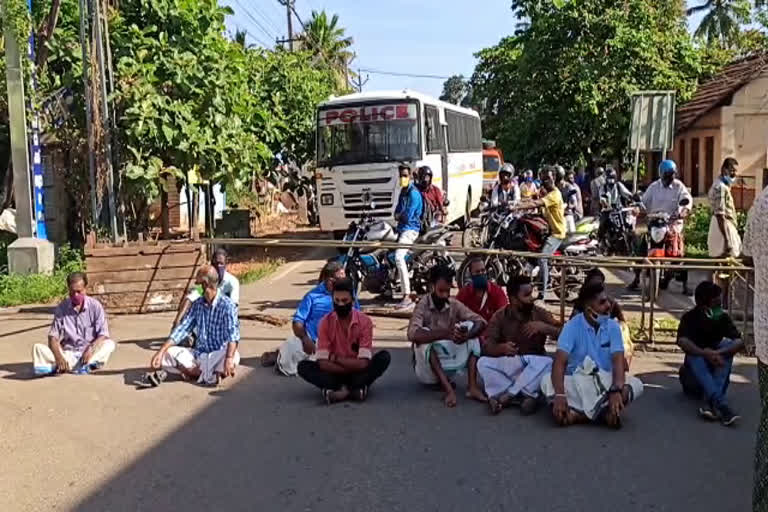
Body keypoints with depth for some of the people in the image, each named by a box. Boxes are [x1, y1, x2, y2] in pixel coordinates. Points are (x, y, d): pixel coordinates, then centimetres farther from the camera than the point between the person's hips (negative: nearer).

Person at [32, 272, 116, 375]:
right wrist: (59, 358, -22)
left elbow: (103, 335, -6)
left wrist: (92, 348, -27)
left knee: (109, 344, -29)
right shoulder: (61, 308, 2)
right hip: (67, 353, 1)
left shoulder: (95, 306, -2)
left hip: (88, 354, -1)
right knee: (38, 347, -22)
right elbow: (53, 337, -2)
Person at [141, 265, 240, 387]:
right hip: (199, 354, 5)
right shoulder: (197, 304, 5)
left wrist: (229, 358, -41)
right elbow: (182, 328, 1)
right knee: (168, 353, -13)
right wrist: (161, 351, -11)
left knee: (234, 356, -37)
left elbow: (233, 334, -24)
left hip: (218, 356, -5)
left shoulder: (227, 305, -12)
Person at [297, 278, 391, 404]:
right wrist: (352, 366, -21)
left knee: (384, 357, -25)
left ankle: (339, 390, -28)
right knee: (303, 367, -22)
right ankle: (354, 389, -30)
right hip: (336, 374, 1)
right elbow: (323, 364, -17)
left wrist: (335, 358, -14)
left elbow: (362, 363, -20)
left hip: (359, 373, -1)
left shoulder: (364, 321, -14)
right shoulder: (325, 322, -10)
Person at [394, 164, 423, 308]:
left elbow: (408, 216, -20)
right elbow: (397, 213, 18)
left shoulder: (413, 193, -13)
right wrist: (398, 215, -5)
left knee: (399, 257, -28)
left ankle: (407, 297, -32)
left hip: (410, 229, -11)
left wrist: (399, 215, 0)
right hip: (402, 228, 11)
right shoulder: (403, 191, 17)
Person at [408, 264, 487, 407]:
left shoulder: (455, 305, -2)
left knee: (470, 326, -12)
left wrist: (466, 335, -32)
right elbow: (412, 334, -33)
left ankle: (472, 386, -23)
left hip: (449, 366, 4)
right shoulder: (423, 306, -15)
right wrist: (445, 334, -43)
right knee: (424, 336, -30)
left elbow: (480, 322, -11)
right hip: (428, 370, -4)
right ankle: (447, 389, -35)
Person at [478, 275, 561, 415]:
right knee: (483, 363, -27)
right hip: (507, 365, 0)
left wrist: (543, 327, -26)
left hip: (534, 364, 0)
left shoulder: (540, 313, -2)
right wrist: (502, 348, -35)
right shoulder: (500, 316, -4)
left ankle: (506, 396, -28)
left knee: (547, 362, -32)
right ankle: (526, 396, -30)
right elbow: (487, 347, -13)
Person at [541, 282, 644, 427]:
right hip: (576, 381, -2)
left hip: (605, 382, 2)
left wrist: (616, 390, -36)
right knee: (547, 381, -31)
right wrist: (560, 395, -39)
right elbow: (560, 361, -22)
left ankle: (579, 413, -33)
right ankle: (603, 412, -38)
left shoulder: (613, 327, -3)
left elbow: (618, 360, -16)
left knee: (636, 384, -26)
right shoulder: (572, 326, -11)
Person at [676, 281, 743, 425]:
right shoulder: (690, 317, -14)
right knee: (694, 354, -32)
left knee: (728, 346, -24)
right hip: (693, 374, -2)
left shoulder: (723, 318, -7)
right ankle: (720, 403, -51)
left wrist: (717, 353, -41)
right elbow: (682, 341, -33)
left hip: (714, 372, 2)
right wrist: (705, 353, -49)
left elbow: (739, 342, -23)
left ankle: (710, 401, -40)